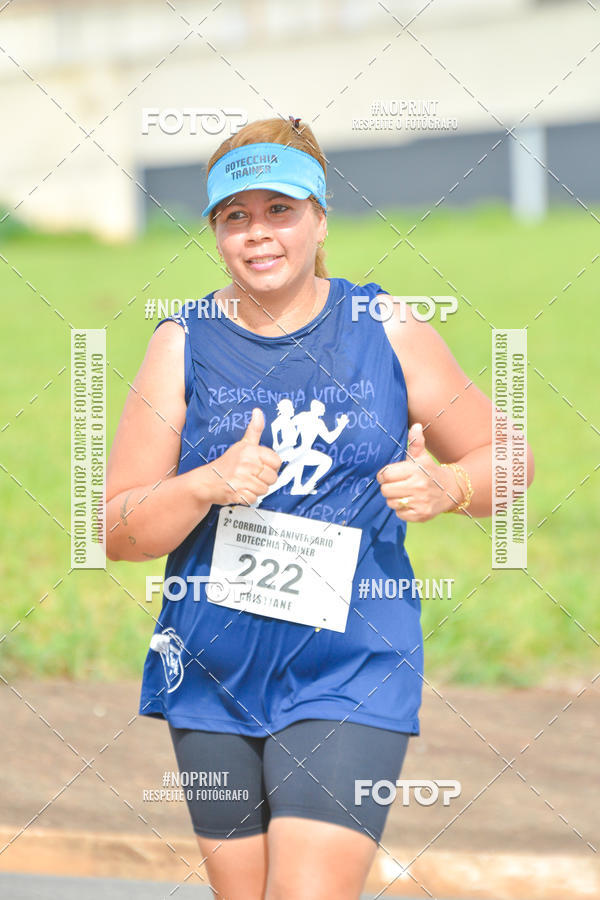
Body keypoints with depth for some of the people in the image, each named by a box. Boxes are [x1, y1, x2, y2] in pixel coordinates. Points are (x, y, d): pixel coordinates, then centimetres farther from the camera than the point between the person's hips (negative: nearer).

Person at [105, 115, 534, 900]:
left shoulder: (386, 329, 1)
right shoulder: (184, 345, 1)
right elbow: (117, 532, -1)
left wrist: (446, 485, -13)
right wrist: (209, 485, -19)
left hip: (350, 676, -2)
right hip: (213, 676, 2)